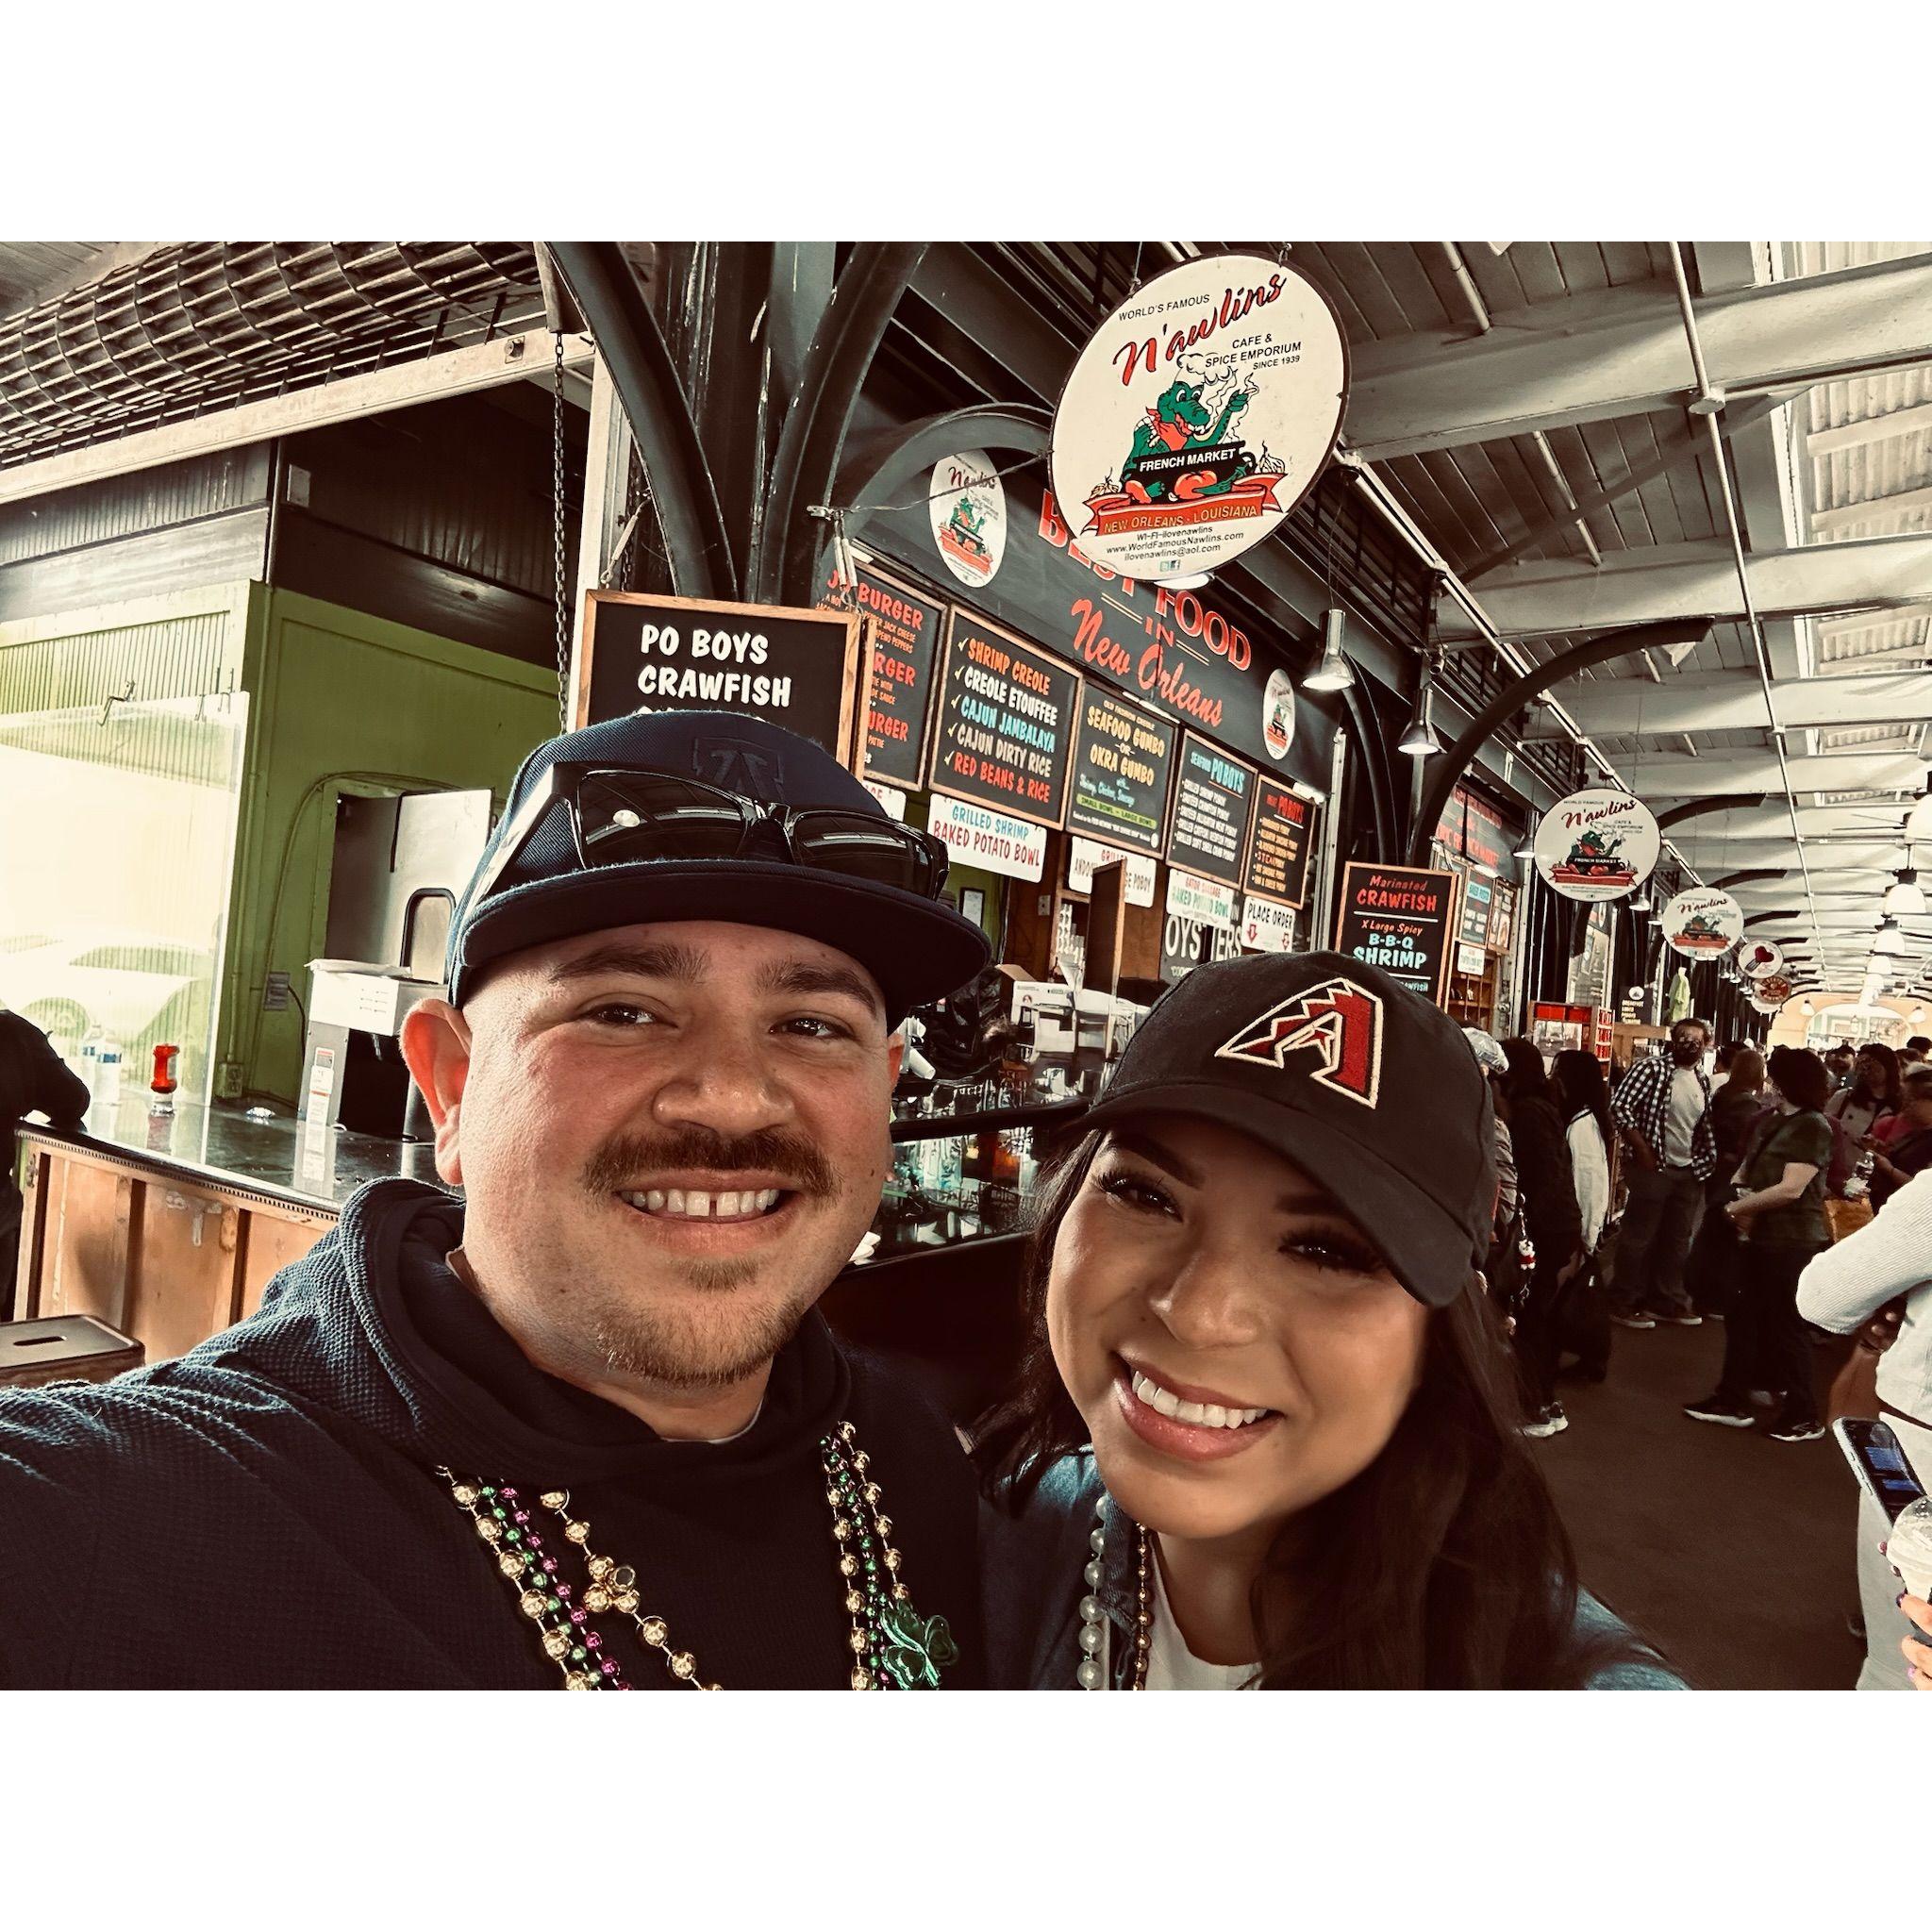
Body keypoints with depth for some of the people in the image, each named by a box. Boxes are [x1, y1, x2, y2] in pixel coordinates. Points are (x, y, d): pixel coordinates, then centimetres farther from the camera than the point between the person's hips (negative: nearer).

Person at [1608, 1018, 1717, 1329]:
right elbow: (1619, 1105, -16)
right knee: (1639, 1237, -1)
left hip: (1689, 1172, 7)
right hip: (1654, 1167, -7)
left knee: (1677, 1239, 14)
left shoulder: (1702, 1081, 11)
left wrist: (1709, 1160, 8)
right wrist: (1642, 1149, -18)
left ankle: (1668, 1300, 25)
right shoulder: (1652, 1068, -9)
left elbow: (1706, 1126, 21)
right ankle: (1623, 1303, 7)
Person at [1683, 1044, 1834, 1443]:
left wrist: (1738, 1207, -13)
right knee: (1743, 1319, 12)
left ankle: (1804, 1416, 14)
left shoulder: (1813, 1127, -16)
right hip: (1760, 1237, 9)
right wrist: (1742, 1203, -5)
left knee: (1786, 1326, 1)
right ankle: (1733, 1400, 20)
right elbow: (1746, 1172, 15)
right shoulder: (1774, 1122, 13)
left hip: (1792, 1242, -9)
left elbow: (1790, 1189, -24)